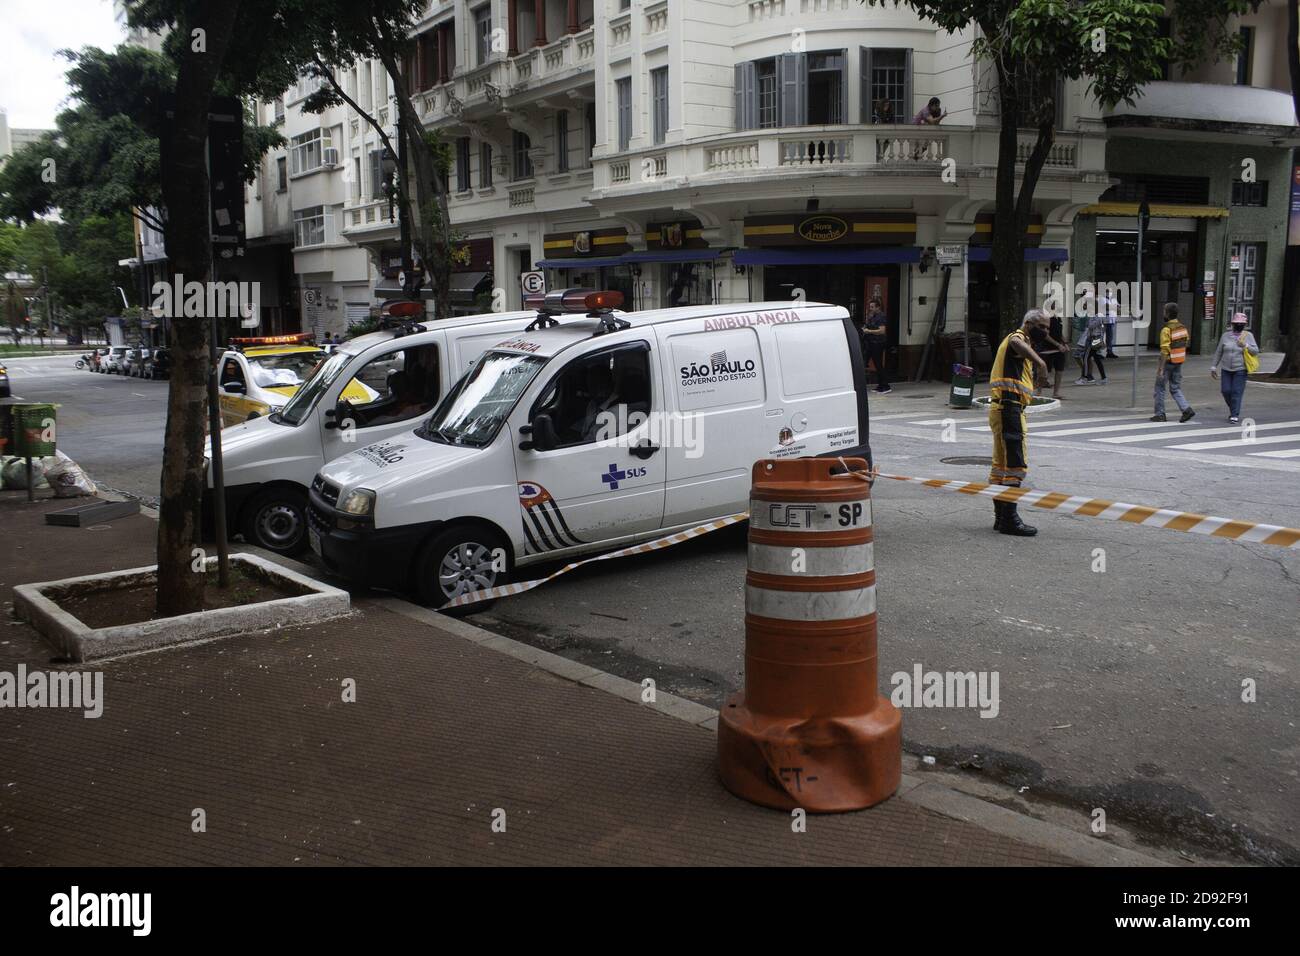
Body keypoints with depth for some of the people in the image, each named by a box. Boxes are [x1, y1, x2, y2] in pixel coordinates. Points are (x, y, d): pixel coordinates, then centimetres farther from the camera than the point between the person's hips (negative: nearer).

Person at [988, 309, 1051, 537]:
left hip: (1002, 409, 11)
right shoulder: (1018, 337, -10)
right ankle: (1009, 519, -10)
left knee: (1001, 464, 13)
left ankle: (1001, 517, 19)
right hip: (1009, 409, -11)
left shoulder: (1019, 340, 23)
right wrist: (1038, 360, -51)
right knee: (1016, 465, -11)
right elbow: (1017, 344, -36)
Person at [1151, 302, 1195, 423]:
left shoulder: (1166, 330, -19)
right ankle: (1186, 409, -4)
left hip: (1168, 363, -7)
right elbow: (1184, 346, 12)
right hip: (1179, 363, 7)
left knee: (1160, 388, 7)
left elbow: (1164, 351, -22)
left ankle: (1160, 414, 12)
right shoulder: (1183, 328, 5)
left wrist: (1160, 368, -20)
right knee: (1175, 388, 13)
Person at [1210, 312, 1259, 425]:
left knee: (1237, 392, -7)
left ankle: (1235, 416, -2)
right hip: (1226, 369, 3)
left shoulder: (1248, 336, 1)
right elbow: (1218, 352, 11)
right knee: (1226, 391, 0)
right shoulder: (1226, 336, 6)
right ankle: (1233, 409, 25)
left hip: (1240, 370, -2)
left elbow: (1256, 351, -4)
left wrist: (1245, 346, -20)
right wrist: (1213, 367, 9)